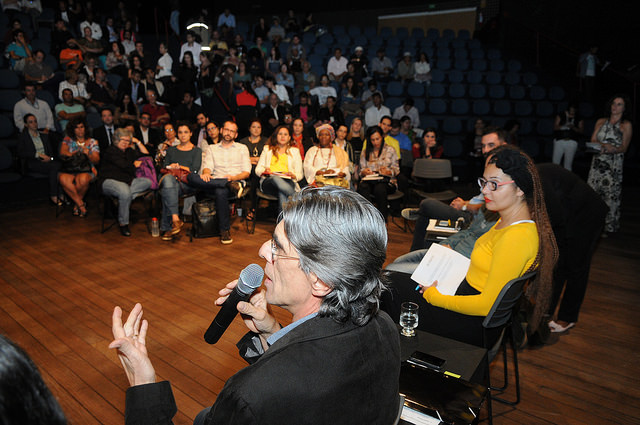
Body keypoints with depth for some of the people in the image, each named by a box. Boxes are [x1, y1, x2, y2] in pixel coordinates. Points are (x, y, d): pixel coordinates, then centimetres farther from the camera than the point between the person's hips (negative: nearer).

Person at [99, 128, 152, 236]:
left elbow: (146, 154, 25)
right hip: (109, 181, -7)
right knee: (125, 192, -40)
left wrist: (137, 142, 19)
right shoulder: (110, 151, 0)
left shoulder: (129, 151, 23)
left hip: (127, 180, 7)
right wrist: (135, 164, 8)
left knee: (148, 182, -19)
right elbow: (124, 166, -11)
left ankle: (124, 197, -31)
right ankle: (123, 224, -27)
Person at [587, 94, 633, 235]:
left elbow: (624, 148, -3)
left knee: (611, 195, -4)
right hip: (597, 162, 3)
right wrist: (599, 146, -14)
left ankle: (608, 227, 6)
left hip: (614, 165, -3)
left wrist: (613, 149, -24)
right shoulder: (601, 122, 14)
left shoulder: (626, 125, 3)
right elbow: (593, 140, 8)